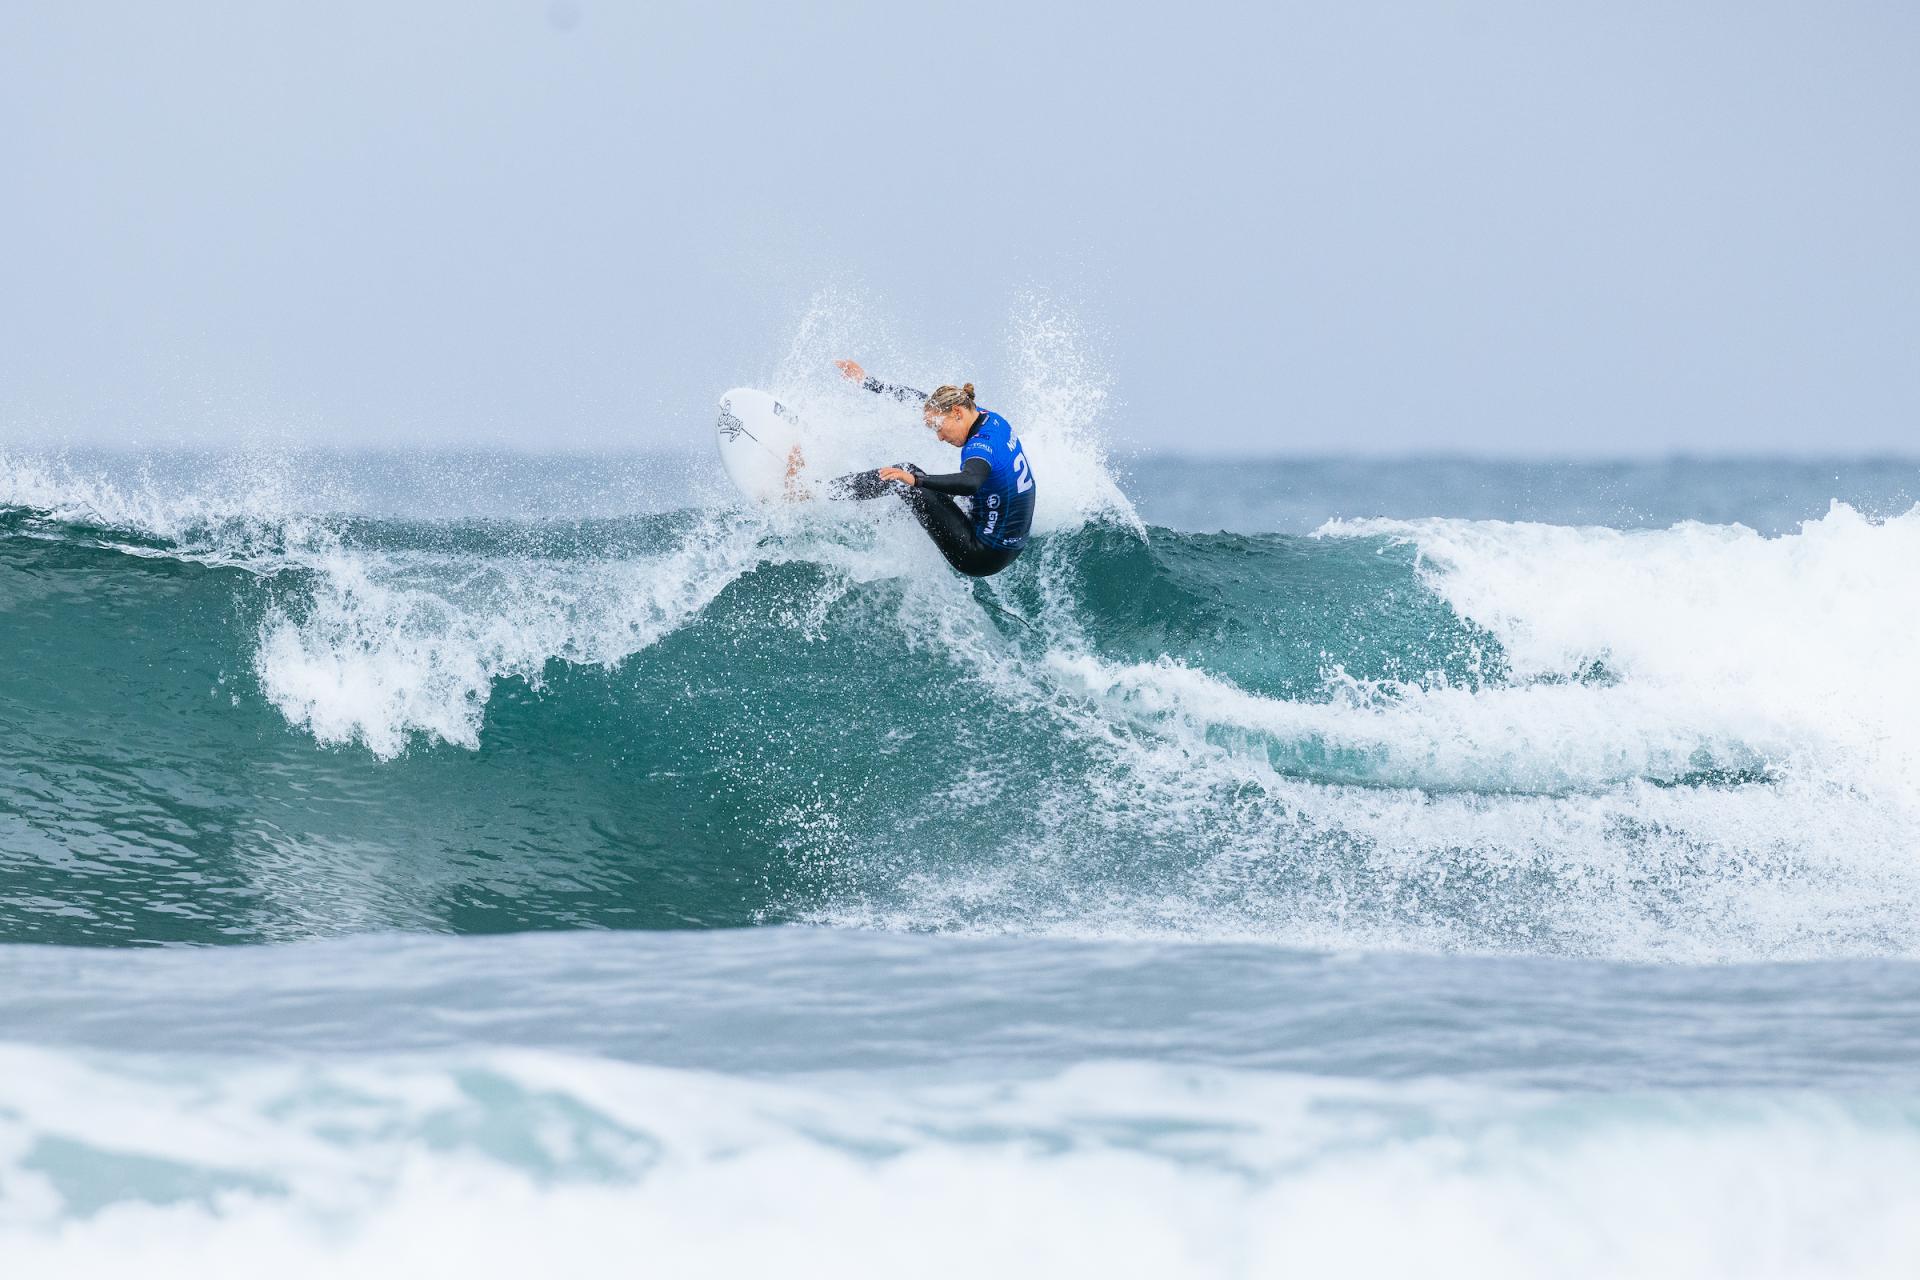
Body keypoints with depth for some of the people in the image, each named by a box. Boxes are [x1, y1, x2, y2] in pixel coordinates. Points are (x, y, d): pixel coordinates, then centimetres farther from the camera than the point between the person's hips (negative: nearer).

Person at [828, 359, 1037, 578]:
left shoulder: (982, 445, -23)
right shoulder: (988, 417, 4)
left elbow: (970, 483, -46)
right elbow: (922, 399, 15)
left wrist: (915, 480, -55)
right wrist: (866, 381, 18)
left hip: (982, 556, -9)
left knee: (906, 472, -8)